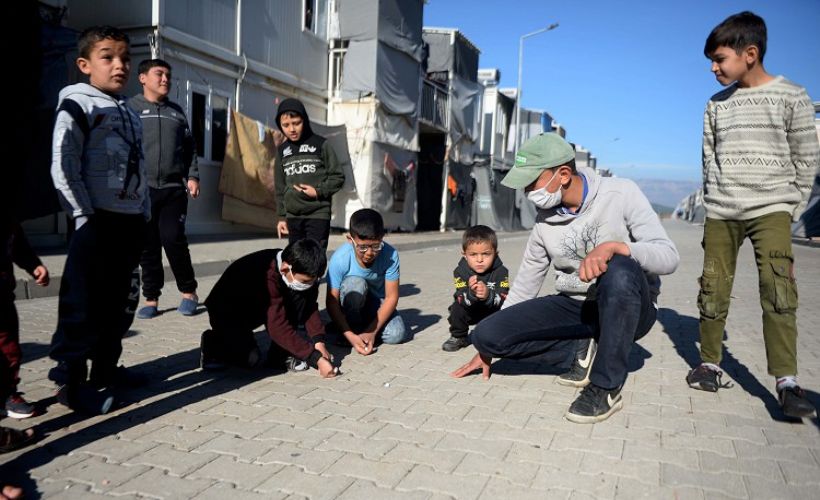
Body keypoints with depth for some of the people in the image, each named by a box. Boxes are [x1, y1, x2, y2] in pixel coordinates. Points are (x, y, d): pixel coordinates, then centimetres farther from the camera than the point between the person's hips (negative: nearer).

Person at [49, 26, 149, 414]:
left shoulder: (130, 114, 19)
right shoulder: (76, 105, -4)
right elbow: (63, 167, -12)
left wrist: (144, 212, 14)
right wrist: (84, 214, -16)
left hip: (131, 220, 8)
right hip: (97, 221, -8)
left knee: (119, 303, 13)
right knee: (84, 304, -4)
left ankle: (105, 369, 25)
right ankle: (70, 380, 6)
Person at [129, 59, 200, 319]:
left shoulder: (176, 112, 17)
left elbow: (189, 148, 17)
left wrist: (192, 176, 5)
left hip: (174, 189, 1)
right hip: (141, 189, -1)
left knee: (173, 238, -11)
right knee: (148, 246, 3)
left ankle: (188, 292, 6)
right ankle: (151, 299, 13)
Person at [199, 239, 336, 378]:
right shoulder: (267, 275, -39)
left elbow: (309, 306, -11)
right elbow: (278, 327, -40)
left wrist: (318, 341, -26)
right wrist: (316, 358, -41)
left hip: (259, 309, 6)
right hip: (228, 312, -6)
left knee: (300, 297, -19)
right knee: (250, 358, -26)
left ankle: (280, 354, -9)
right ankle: (213, 343, 4)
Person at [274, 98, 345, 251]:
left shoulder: (321, 144, -3)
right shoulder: (281, 150, 10)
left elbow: (338, 177, -1)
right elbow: (280, 186, 15)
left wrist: (318, 192, -15)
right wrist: (281, 216, 12)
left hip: (318, 214, -5)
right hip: (292, 216, 5)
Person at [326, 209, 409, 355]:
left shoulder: (390, 255, -27)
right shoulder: (340, 259, -30)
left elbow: (391, 297, -20)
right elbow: (332, 302, -24)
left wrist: (372, 331, -25)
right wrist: (350, 335, -33)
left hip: (376, 301, 2)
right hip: (350, 303, -2)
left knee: (396, 335, -23)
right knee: (355, 283, -35)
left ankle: (365, 327, 8)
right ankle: (354, 327, -11)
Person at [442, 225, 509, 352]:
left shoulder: (500, 272, -23)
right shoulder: (460, 272, -22)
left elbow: (503, 298, -32)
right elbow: (462, 300, -30)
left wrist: (488, 295, -54)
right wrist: (471, 293, -54)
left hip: (493, 310, 0)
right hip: (471, 312, 0)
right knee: (457, 307, -26)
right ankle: (458, 337, 0)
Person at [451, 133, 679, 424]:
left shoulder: (621, 194, -13)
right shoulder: (545, 220, 0)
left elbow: (668, 257, -19)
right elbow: (525, 284, 8)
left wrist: (613, 246, -38)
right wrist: (489, 349, 12)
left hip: (631, 309, -3)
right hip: (574, 307, 4)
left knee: (620, 271, -41)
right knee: (485, 334, -15)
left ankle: (606, 389, -23)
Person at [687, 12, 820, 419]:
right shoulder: (717, 104, 10)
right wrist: (715, 201, 7)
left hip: (770, 209, -4)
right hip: (720, 211, 4)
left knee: (778, 290, -15)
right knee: (713, 290, 4)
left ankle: (786, 381, -12)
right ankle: (709, 363, 17)